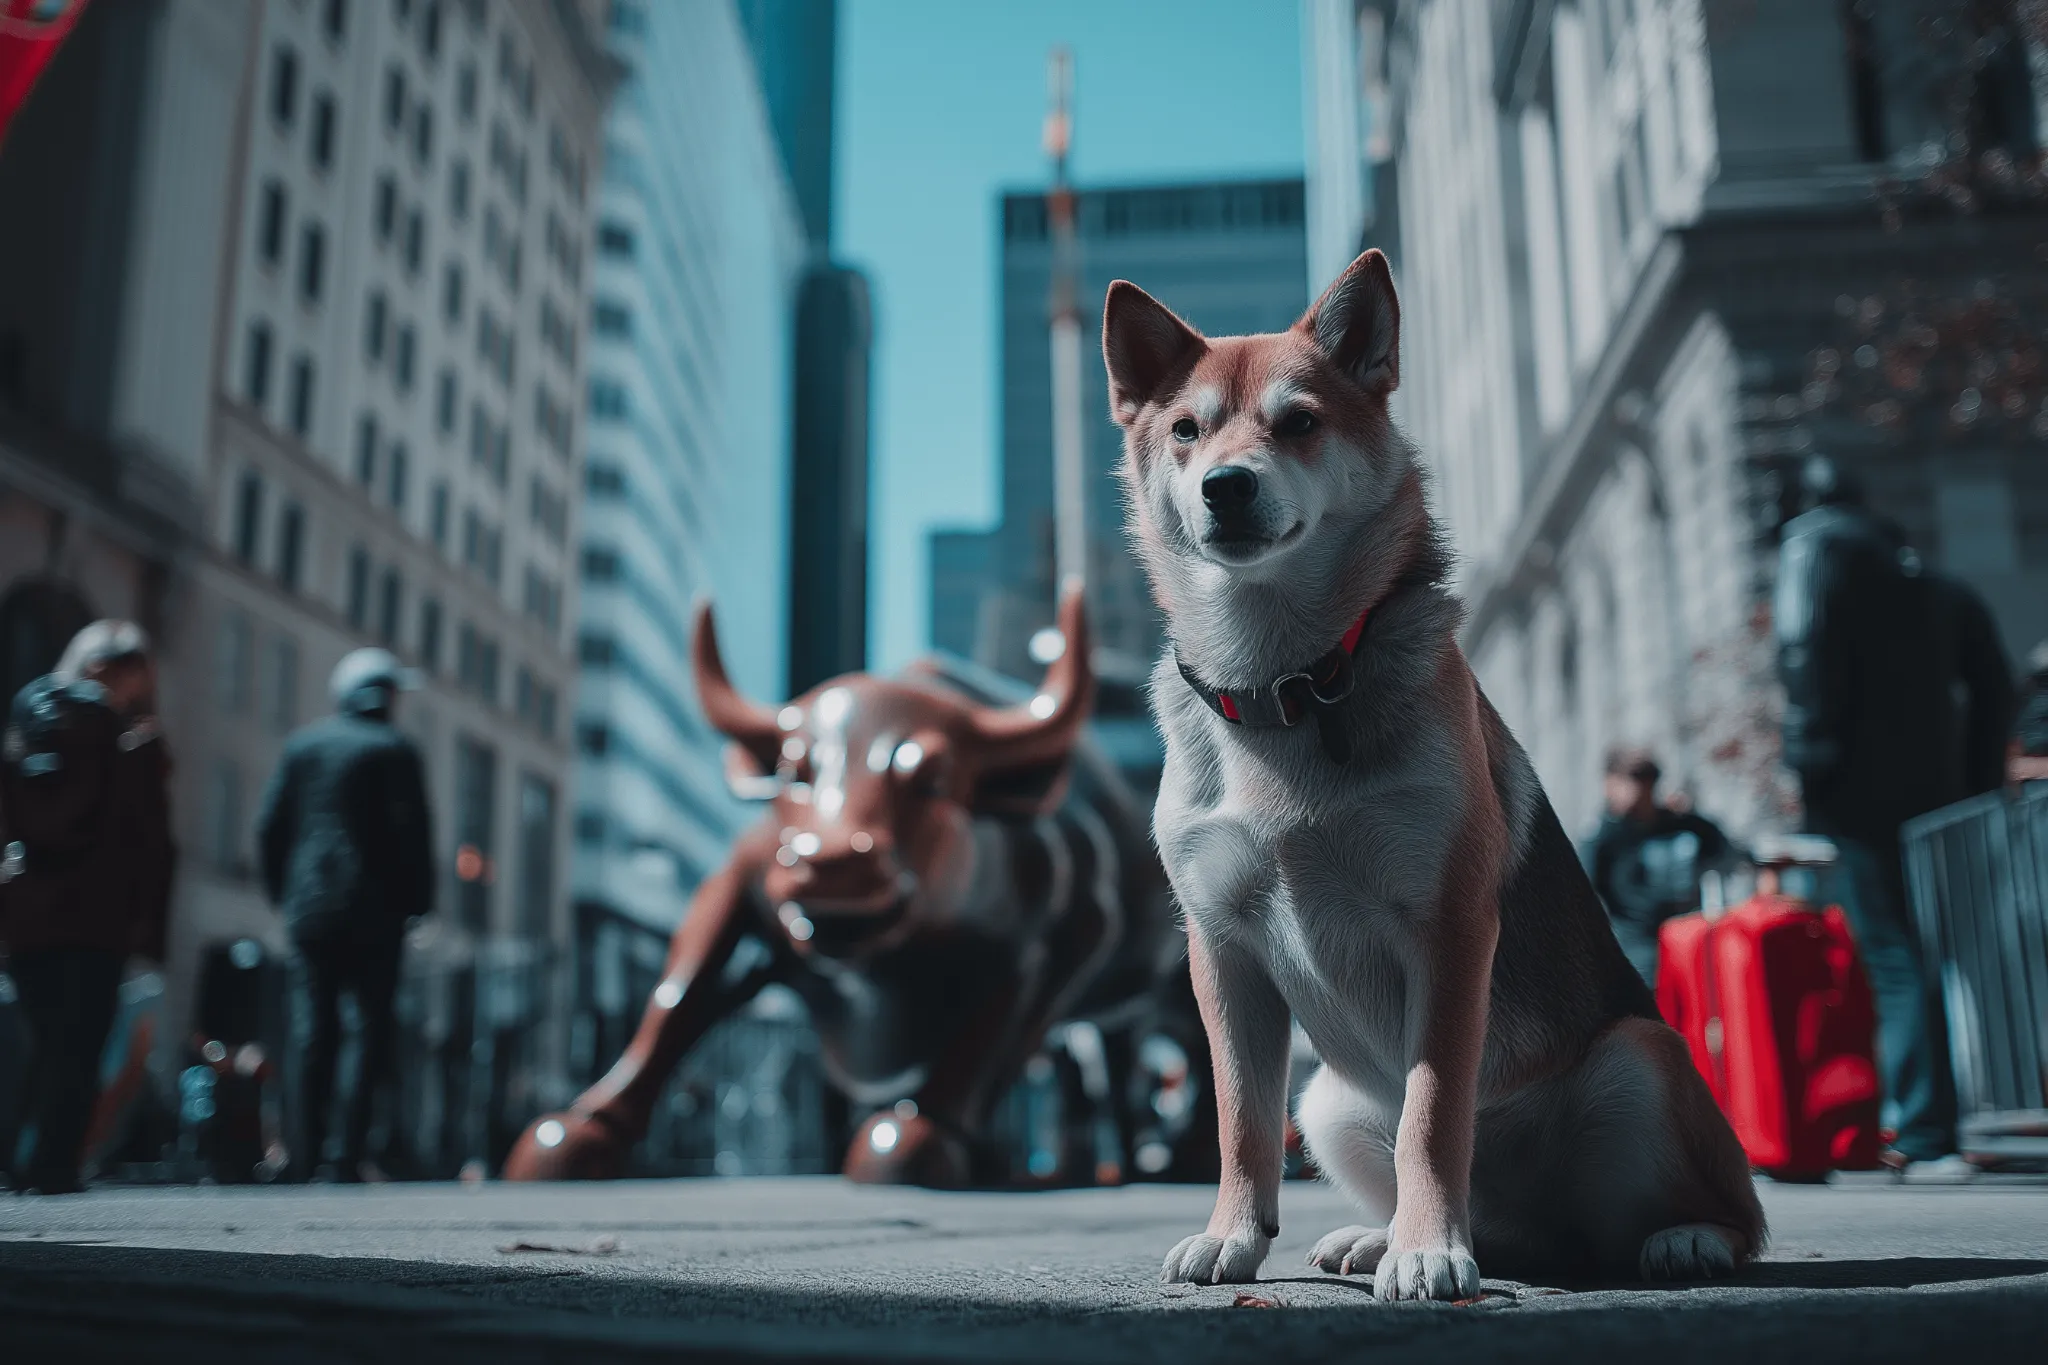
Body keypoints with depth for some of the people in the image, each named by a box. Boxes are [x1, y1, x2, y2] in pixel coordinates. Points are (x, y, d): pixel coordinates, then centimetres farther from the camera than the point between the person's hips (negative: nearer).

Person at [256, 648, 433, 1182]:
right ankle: (352, 1153, -3)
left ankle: (307, 1155, 6)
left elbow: (269, 827, 9)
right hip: (373, 911, -4)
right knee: (374, 1029, 3)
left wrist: (283, 893, 16)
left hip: (308, 906, 4)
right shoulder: (395, 750, -3)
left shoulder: (301, 744, 10)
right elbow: (412, 834, -8)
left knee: (314, 1033, 7)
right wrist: (418, 900, 0)